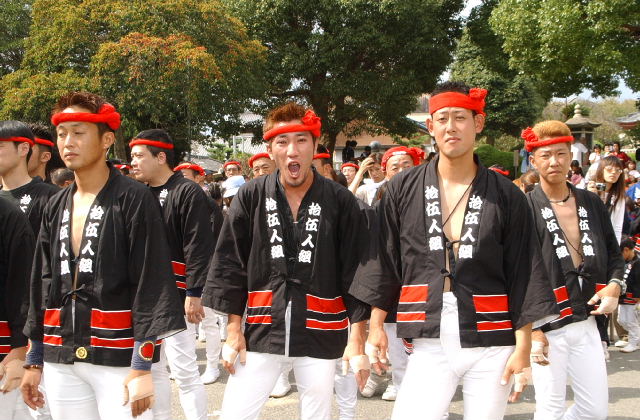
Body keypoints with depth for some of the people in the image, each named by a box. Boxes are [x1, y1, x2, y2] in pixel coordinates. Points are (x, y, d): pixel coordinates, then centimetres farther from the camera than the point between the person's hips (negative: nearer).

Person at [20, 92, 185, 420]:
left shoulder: (134, 200, -7)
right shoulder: (56, 208, 11)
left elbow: (151, 284, -12)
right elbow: (42, 283, 16)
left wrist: (142, 367, -16)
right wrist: (33, 361, 14)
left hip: (117, 356, -6)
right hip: (59, 361, 6)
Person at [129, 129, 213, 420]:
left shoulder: (188, 193, -9)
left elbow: (199, 248, -15)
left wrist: (194, 294, -19)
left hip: (176, 297, -8)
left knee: (183, 369, -5)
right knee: (152, 368, 14)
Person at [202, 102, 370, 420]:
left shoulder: (341, 201, -2)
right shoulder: (251, 197, 0)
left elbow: (356, 271, -1)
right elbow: (228, 264, 4)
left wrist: (357, 339, -4)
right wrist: (233, 328, 1)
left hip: (320, 332, -1)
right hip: (261, 330, 1)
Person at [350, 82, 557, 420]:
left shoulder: (506, 196, 1)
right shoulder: (402, 190, 4)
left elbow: (523, 274, 2)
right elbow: (384, 261, 9)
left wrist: (523, 347, -2)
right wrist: (376, 325, 6)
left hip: (491, 347, 0)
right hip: (429, 345, 0)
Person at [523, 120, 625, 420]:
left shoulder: (591, 203, 9)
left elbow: (613, 255, 20)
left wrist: (614, 285, -1)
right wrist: (532, 329, -14)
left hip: (586, 324, 5)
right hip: (547, 328, -5)